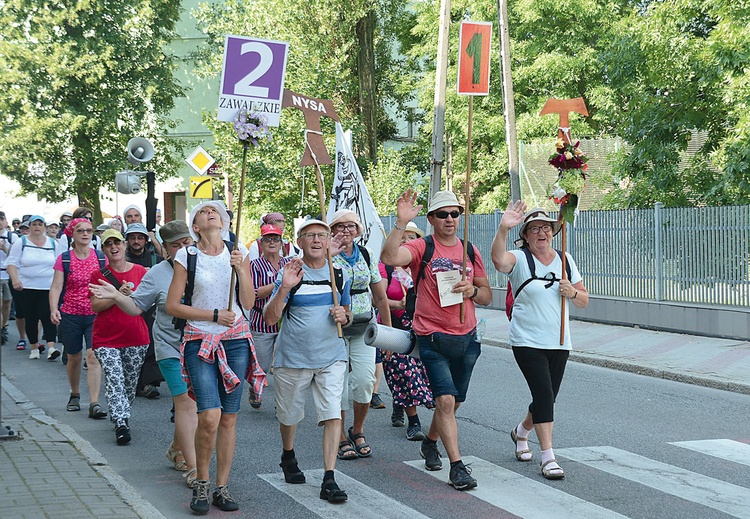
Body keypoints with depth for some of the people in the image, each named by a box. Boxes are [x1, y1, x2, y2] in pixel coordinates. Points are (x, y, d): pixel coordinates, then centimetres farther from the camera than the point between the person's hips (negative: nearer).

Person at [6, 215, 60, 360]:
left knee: (47, 316, -11)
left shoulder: (53, 243, 8)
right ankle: (34, 347, 17)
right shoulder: (21, 242, 1)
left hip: (48, 288, 0)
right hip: (26, 287, 0)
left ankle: (51, 347, -17)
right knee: (30, 318, 4)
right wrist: (14, 278, -17)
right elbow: (12, 263, -2)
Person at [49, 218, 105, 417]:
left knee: (93, 356, -14)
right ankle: (74, 395, 36)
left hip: (95, 315, 0)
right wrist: (54, 309, -21)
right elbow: (56, 287, -6)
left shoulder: (101, 258, 3)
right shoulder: (64, 259, -1)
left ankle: (94, 404, -17)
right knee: (74, 357, 12)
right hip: (70, 315, 0)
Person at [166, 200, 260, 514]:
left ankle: (222, 488, 15)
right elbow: (172, 305, 0)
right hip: (200, 341, -3)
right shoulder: (187, 256, 1)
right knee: (210, 416, -15)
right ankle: (201, 484, 4)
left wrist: (240, 269, -9)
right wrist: (214, 315, -7)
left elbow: (248, 303, 5)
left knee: (229, 418, 4)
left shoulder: (238, 253, 8)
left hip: (236, 341, 3)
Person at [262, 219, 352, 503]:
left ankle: (329, 480, -9)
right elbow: (270, 318, -14)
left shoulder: (340, 274, 5)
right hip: (293, 358, -1)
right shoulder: (289, 274, -6)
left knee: (333, 415, -12)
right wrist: (284, 288, -29)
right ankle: (288, 457, 44)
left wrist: (344, 317, -7)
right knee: (289, 415, 15)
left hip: (331, 357, 2)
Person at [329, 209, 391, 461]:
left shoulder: (367, 255, 8)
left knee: (365, 379, -6)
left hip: (364, 325, 2)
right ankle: (341, 437, 13)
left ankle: (357, 430, 16)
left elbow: (380, 295, 13)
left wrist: (387, 327, 14)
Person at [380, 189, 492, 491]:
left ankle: (430, 443, 42)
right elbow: (389, 257, -28)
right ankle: (457, 466, -9)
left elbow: (487, 297, 13)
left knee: (454, 401, 16)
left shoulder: (470, 251, 8)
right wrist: (401, 223, -36)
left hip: (466, 338, 5)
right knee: (445, 400, -14)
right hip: (433, 338, -5)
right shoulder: (422, 248, -7)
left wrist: (472, 290, -9)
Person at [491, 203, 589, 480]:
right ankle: (548, 457, -6)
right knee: (544, 394, -14)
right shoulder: (520, 259, -6)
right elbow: (499, 260, -32)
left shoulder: (565, 260, 8)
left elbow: (584, 300, 12)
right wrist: (503, 229, -46)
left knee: (547, 397, 12)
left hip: (559, 343, 5)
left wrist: (572, 293, -10)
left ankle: (521, 432, 41)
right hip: (528, 342, -5)